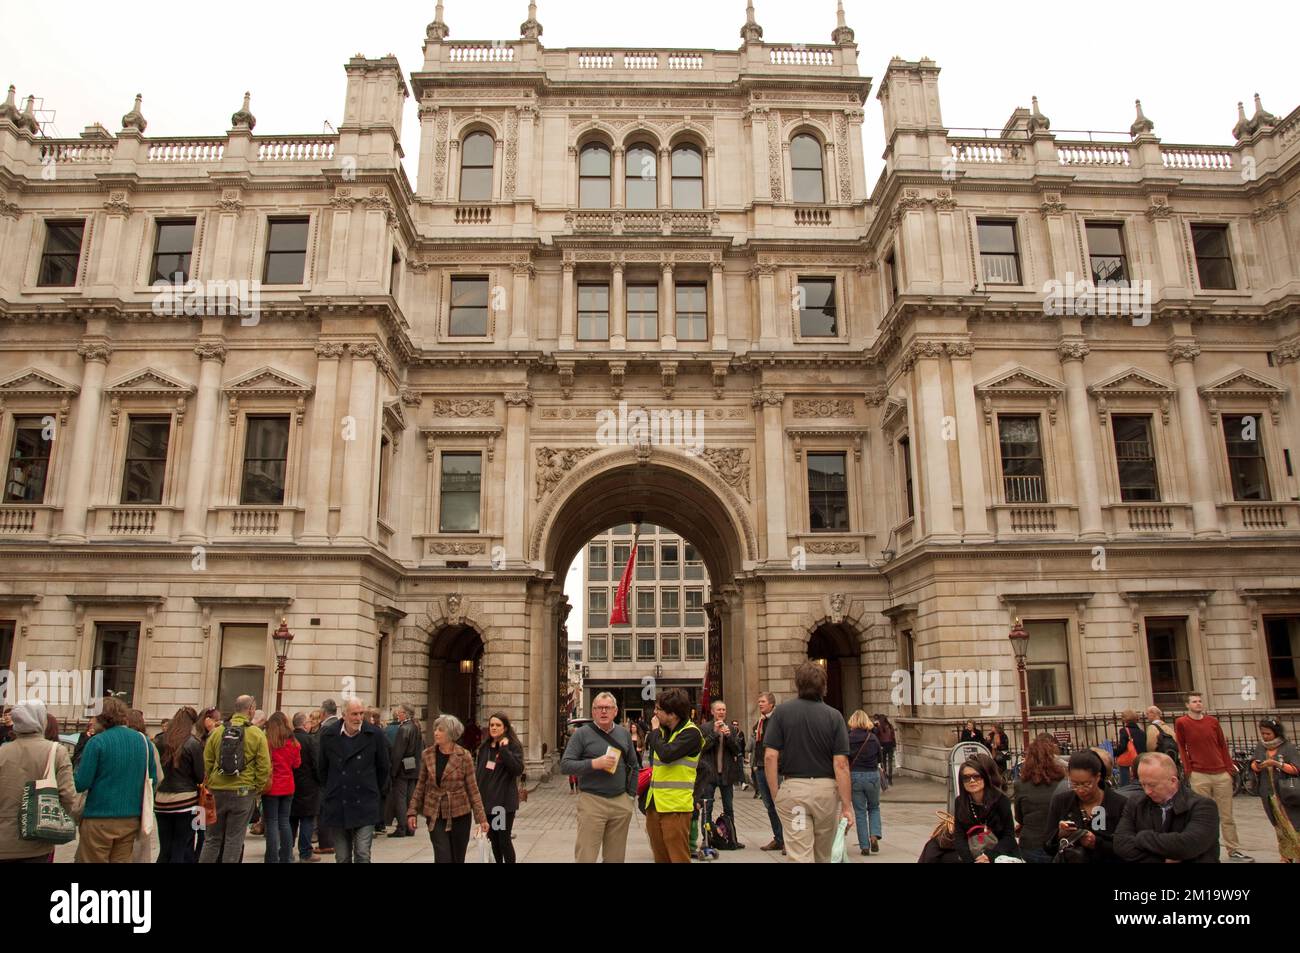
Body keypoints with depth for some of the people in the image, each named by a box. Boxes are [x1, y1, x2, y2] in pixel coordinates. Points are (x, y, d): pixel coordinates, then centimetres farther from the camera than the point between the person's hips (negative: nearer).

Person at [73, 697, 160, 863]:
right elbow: (153, 781, 8)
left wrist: (75, 772, 10)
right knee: (122, 860, 15)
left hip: (99, 820, -4)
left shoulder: (97, 742, -10)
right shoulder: (144, 741, 4)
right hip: (131, 820, 5)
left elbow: (81, 784, -11)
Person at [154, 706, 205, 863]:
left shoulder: (160, 740, -1)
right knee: (183, 851, 4)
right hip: (185, 800, -4)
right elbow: (200, 776, -6)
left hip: (162, 800, 4)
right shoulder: (194, 744, -12)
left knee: (164, 850, 13)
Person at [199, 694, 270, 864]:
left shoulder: (218, 732, 0)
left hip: (217, 791, 3)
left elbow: (206, 762, 3)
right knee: (234, 839, 6)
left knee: (213, 837, 15)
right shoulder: (257, 734, -8)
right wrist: (257, 790, 5)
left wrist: (209, 786, 15)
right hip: (243, 792, -3)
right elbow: (264, 767, -8)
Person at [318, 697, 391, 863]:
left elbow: (383, 768, 8)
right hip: (337, 806, 2)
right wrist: (328, 793, 13)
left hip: (365, 805, -1)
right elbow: (322, 768, 12)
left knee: (363, 855, -6)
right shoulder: (328, 734, 0)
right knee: (342, 858, 9)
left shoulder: (375, 734, -3)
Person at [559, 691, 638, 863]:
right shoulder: (582, 734, -4)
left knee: (616, 857, 13)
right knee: (586, 857, -3)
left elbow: (634, 766, 18)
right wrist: (594, 763, -19)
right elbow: (564, 765, -9)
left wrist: (631, 794, 9)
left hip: (621, 802, 4)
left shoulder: (624, 734, 9)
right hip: (591, 802, -4)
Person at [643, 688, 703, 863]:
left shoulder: (691, 733, -12)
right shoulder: (662, 729, 11)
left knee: (678, 858, -6)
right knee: (660, 858, 14)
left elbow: (666, 754, -25)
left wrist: (655, 730, -10)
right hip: (654, 804, 8)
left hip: (675, 807, -8)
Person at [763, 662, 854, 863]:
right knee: (824, 856, 20)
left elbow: (770, 757, -8)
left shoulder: (782, 712, -3)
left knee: (800, 856, 0)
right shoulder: (834, 716, -4)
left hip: (792, 788, -1)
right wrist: (847, 805, -4)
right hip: (826, 788, 1)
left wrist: (775, 793, 1)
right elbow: (841, 764, -8)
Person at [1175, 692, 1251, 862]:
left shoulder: (1213, 721, 9)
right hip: (1199, 776, -3)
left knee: (1227, 815, 9)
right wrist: (1188, 771, -3)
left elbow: (1223, 745, 12)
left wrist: (1230, 768, 6)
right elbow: (1181, 748, 0)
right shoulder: (1181, 723, -2)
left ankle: (1234, 851, 17)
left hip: (1222, 774, 3)